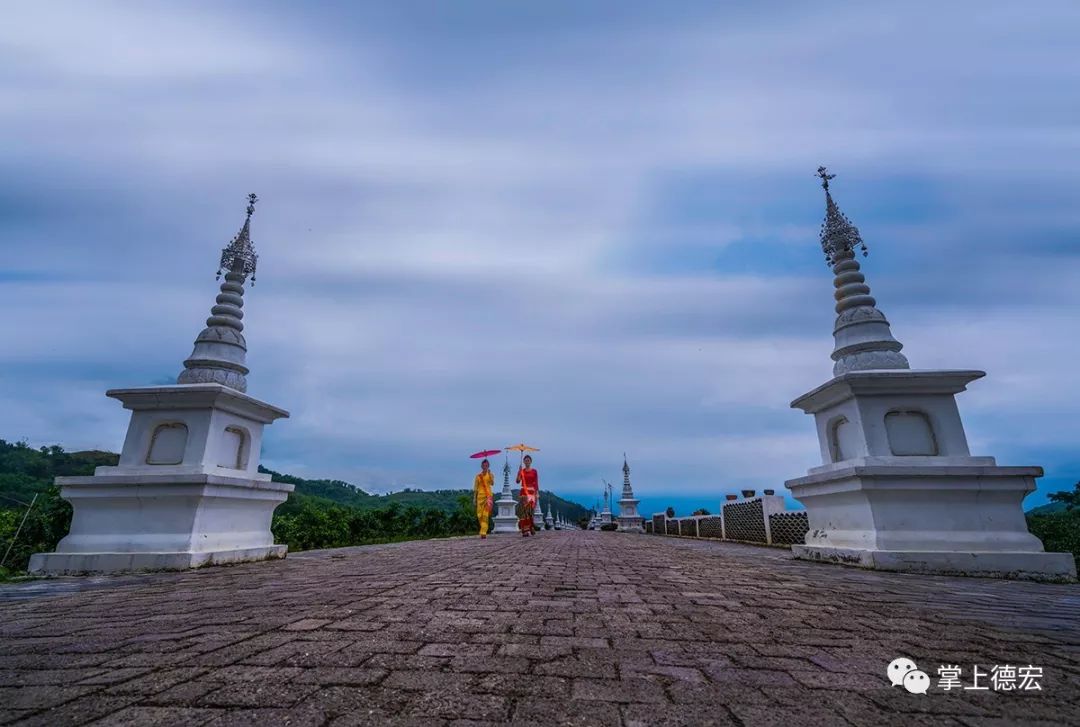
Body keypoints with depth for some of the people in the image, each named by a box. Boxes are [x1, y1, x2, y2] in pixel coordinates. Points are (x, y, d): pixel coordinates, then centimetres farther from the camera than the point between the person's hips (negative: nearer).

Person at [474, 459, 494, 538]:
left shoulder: (490, 475, 7)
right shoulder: (478, 475, 8)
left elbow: (492, 484, -12)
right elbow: (475, 487, 9)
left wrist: (489, 474, -20)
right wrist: (474, 497, 3)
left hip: (488, 495, -2)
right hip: (480, 495, 2)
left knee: (485, 515, -11)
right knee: (479, 514, 1)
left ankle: (483, 532, -11)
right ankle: (484, 530, 25)